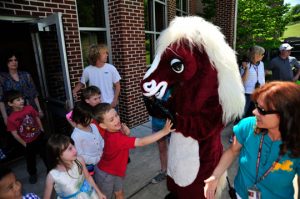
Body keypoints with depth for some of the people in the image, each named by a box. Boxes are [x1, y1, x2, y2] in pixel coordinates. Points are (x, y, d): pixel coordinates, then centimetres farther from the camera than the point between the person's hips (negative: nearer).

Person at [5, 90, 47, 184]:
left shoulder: (29, 108, -14)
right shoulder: (11, 118, -21)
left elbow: (37, 118, 3)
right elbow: (14, 134, -13)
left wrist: (42, 130, 3)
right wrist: (24, 144, -7)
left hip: (39, 137, 2)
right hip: (28, 143, -2)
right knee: (30, 159, 19)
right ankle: (33, 174, 45)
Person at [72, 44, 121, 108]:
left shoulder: (111, 68, -7)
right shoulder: (87, 70, -6)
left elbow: (117, 85, -1)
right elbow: (81, 83, 10)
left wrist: (115, 100, -9)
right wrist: (73, 91, -7)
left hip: (110, 104, 0)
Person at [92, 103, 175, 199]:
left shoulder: (110, 132, -14)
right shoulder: (115, 138, -41)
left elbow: (123, 141, 5)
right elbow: (141, 142, -46)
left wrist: (125, 133, -15)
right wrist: (164, 131, -47)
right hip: (106, 174, -7)